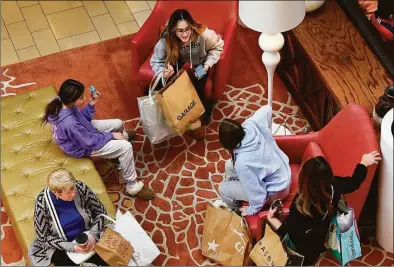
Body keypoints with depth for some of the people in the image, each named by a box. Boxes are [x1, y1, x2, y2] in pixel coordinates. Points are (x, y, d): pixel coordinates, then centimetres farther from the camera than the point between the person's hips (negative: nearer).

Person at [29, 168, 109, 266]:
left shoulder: (80, 188, -17)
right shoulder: (42, 203, -22)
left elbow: (101, 211, -3)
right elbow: (44, 237, -12)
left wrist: (93, 234, -19)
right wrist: (70, 247, -24)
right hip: (61, 245, -1)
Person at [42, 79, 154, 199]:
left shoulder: (60, 104, -17)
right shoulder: (70, 123, -42)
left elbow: (83, 117, 3)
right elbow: (91, 142, -26)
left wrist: (91, 105, -13)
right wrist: (111, 135, -15)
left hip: (84, 131, 8)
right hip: (84, 147, -8)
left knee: (118, 123, 17)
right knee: (126, 147, -13)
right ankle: (132, 186, 2)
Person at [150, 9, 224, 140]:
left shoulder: (203, 34, -32)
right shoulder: (166, 39, -31)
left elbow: (218, 46, -10)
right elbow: (156, 61, -19)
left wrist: (208, 64, -22)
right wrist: (163, 73, -41)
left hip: (199, 64, -1)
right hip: (178, 64, 1)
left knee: (196, 91, -17)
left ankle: (198, 120, 14)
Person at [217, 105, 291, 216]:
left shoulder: (242, 162, -37)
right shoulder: (251, 125, -21)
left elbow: (257, 193, -28)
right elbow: (267, 109, 1)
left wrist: (252, 210, -7)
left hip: (275, 192, -7)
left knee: (223, 188, 4)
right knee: (230, 165, 16)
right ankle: (233, 199, 43)